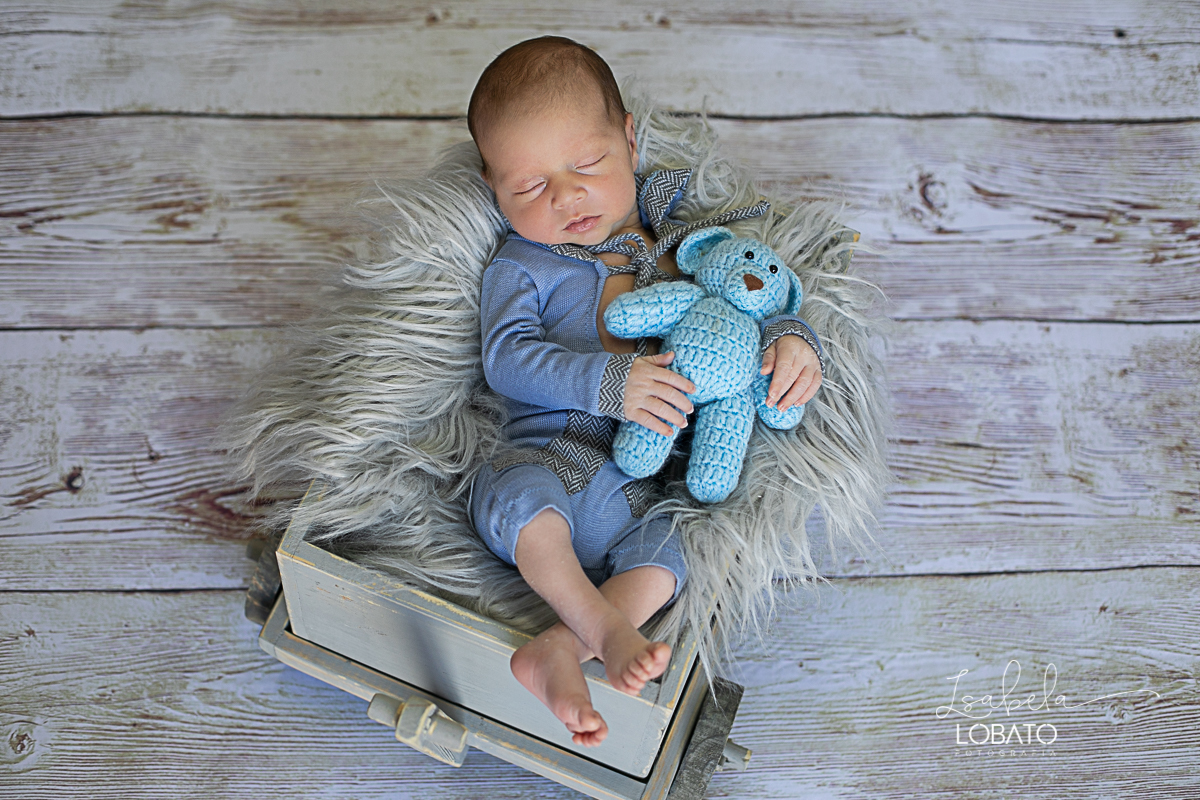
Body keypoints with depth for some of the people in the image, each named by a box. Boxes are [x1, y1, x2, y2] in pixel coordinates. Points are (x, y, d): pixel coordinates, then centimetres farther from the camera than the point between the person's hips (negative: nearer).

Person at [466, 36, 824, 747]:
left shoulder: (687, 237, 13)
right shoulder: (522, 267, 7)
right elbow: (508, 358, -8)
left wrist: (793, 340, -9)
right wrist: (608, 384, -23)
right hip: (555, 450, -1)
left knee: (668, 553, -27)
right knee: (518, 495, -33)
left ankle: (558, 652, -29)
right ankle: (604, 628, -32)